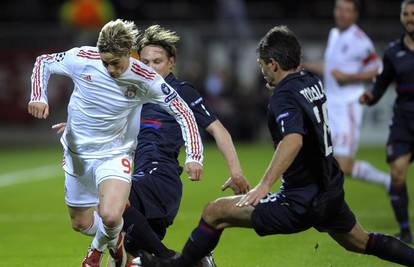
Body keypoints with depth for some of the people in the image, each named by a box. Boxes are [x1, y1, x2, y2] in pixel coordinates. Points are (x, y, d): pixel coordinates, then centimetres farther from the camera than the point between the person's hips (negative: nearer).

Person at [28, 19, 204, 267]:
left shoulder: (145, 79, -21)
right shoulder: (82, 59, -18)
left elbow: (183, 112, -12)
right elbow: (43, 62, 0)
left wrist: (194, 156, -20)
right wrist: (38, 96, -18)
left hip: (116, 154, -3)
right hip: (77, 153, 3)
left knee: (110, 216, -26)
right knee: (81, 224, 12)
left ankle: (100, 246, 12)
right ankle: (113, 238, 48)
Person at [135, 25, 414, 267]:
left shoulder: (284, 97, -20)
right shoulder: (313, 81, 5)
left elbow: (294, 140, -38)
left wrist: (264, 185, -44)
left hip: (301, 203, -8)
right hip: (331, 193, 8)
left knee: (216, 212, -3)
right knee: (362, 242, 30)